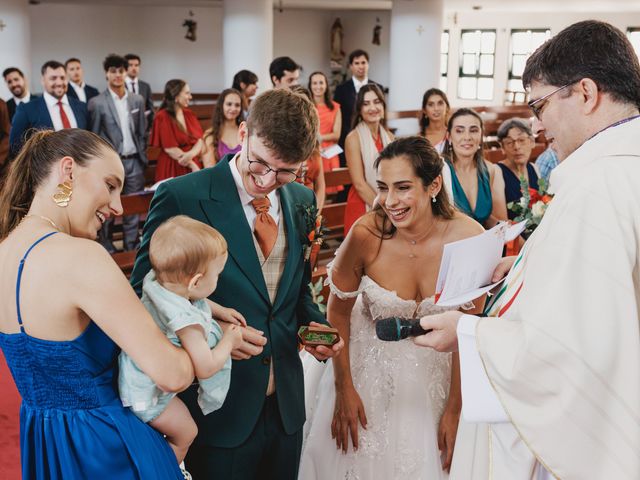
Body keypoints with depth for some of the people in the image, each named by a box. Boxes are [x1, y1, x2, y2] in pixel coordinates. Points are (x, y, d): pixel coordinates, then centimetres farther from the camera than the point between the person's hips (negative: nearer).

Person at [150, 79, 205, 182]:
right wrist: (192, 165, -12)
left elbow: (200, 140, 2)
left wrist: (191, 154, -19)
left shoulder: (190, 114, 10)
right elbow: (170, 149, -13)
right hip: (173, 169, -5)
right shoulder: (162, 117, -9)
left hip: (194, 167, 5)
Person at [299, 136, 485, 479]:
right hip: (371, 366, 0)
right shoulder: (367, 234, -24)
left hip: (439, 372, 1)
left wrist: (455, 409, -6)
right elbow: (338, 313, -8)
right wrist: (343, 389, -3)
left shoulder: (470, 239, -23)